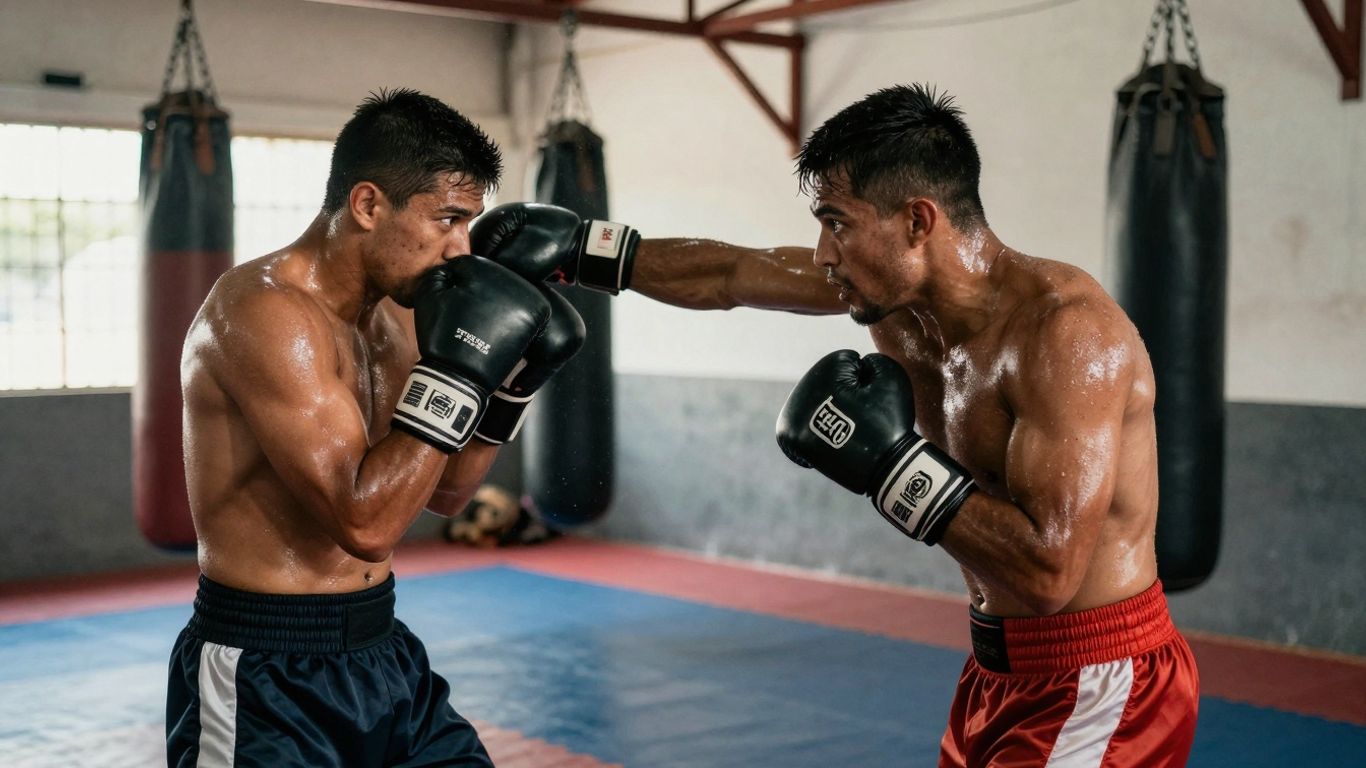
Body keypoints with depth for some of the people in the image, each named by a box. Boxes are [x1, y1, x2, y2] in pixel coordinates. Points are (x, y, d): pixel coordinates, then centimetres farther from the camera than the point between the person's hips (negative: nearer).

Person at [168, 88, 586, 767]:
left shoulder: (392, 314, 6)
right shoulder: (265, 310, -20)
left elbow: (444, 492, 14)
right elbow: (365, 521, -26)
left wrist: (513, 378, 2)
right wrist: (456, 367, -24)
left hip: (382, 653, 8)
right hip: (264, 678, -8)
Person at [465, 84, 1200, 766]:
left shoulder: (1063, 328, -26)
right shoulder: (895, 285, -2)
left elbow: (1048, 572, -31)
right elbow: (728, 273, 11)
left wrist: (890, 461, -27)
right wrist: (579, 250, 12)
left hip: (1097, 686, -8)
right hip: (1001, 668, 8)